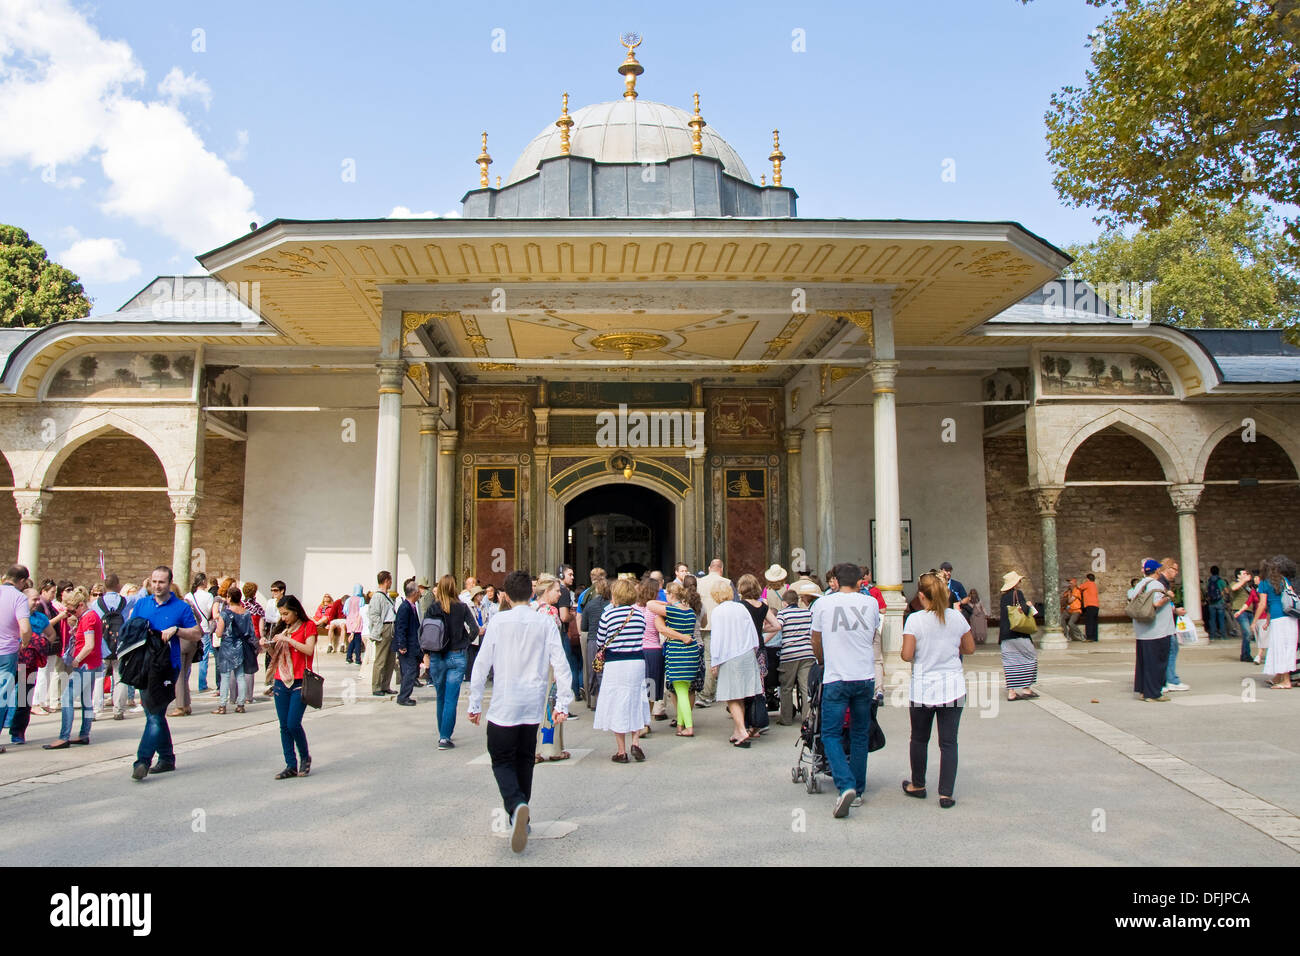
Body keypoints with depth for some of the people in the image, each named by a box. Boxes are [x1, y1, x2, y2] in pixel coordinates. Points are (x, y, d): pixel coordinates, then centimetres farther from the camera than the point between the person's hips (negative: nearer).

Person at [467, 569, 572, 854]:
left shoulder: (498, 621, -6)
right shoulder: (546, 624, 0)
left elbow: (482, 663, -5)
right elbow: (561, 665, -4)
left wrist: (475, 703, 3)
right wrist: (563, 704, 2)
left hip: (504, 705, -3)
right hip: (533, 706, 3)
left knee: (502, 760, 5)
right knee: (524, 760, 18)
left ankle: (516, 806, -20)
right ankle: (521, 816, 25)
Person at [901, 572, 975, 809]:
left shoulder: (914, 620, -12)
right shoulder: (957, 618, -2)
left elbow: (907, 655, -15)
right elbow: (970, 649, 8)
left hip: (923, 689, -2)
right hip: (953, 688, 2)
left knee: (919, 739, 16)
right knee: (948, 742, 5)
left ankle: (918, 785, 30)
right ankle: (946, 794, 4)